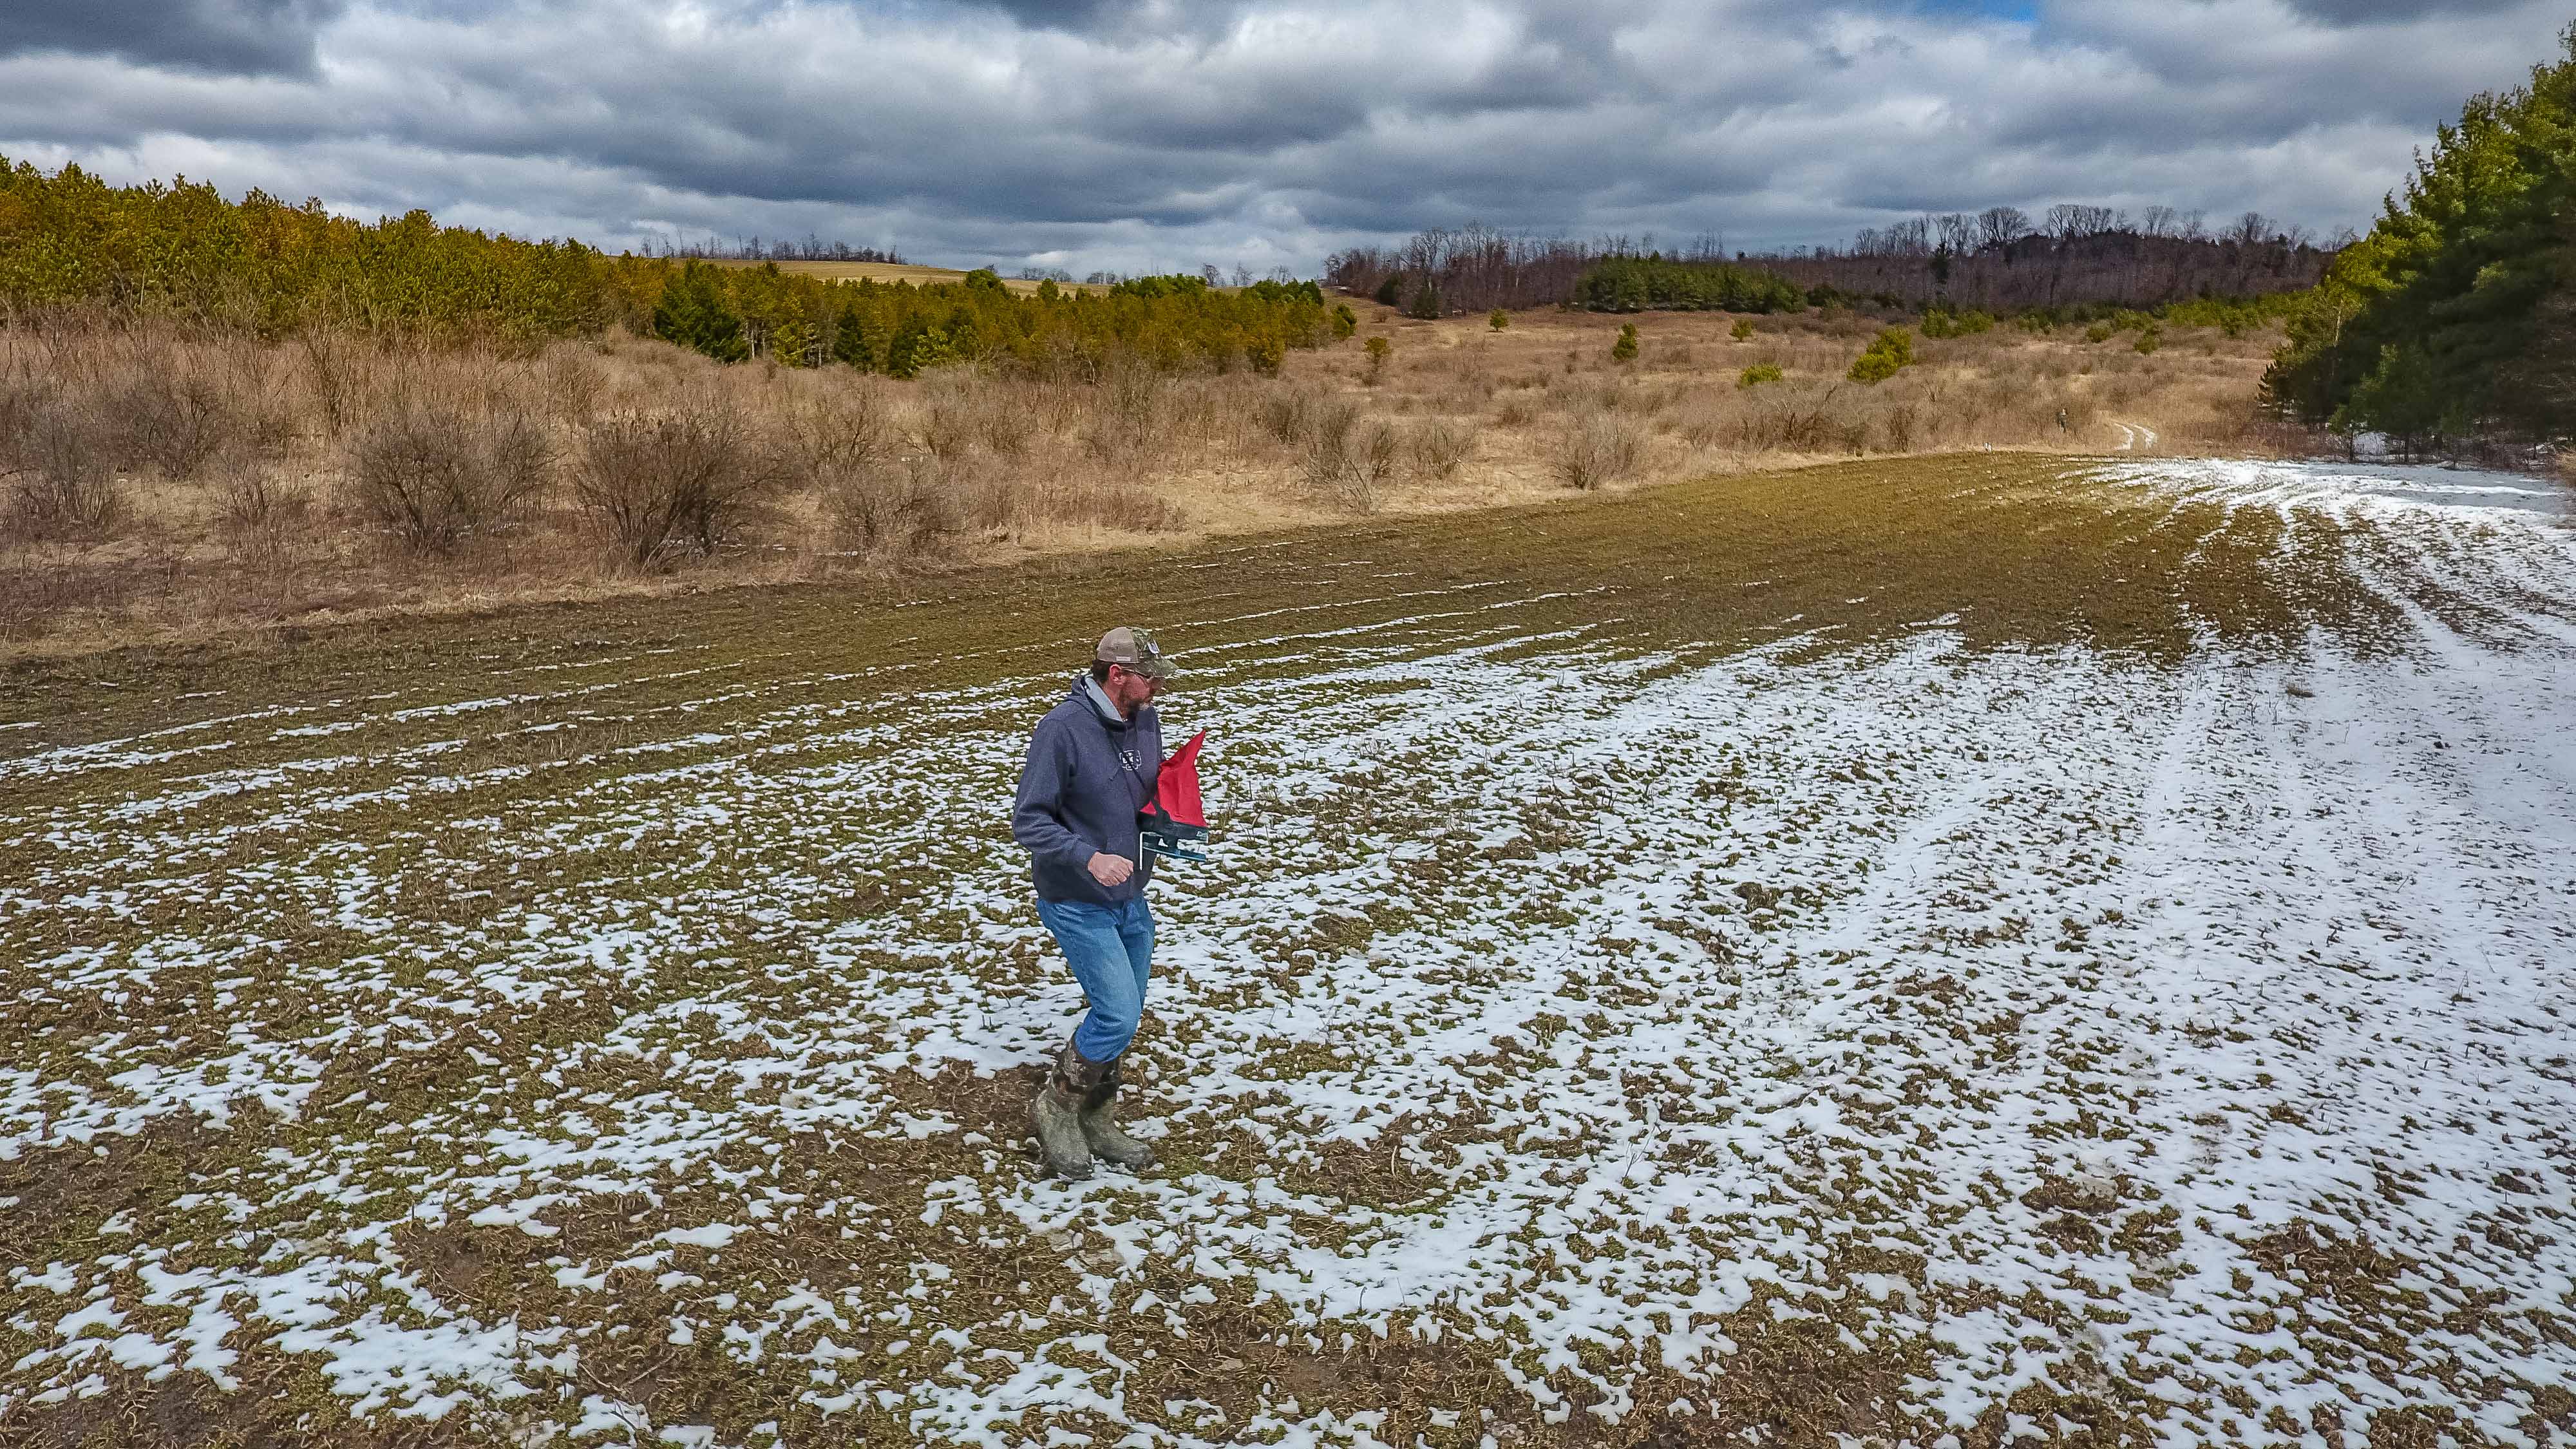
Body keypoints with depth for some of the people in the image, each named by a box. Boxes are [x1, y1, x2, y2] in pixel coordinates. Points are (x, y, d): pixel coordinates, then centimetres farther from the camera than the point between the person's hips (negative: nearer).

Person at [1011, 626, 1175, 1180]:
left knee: (1121, 1018, 14)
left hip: (1131, 900, 7)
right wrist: (1090, 858, -30)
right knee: (1118, 1016, -11)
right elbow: (1027, 820, -19)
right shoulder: (1062, 728, -21)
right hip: (1077, 903, -7)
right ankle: (1056, 1111, 11)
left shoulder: (1146, 722, 0)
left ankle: (1096, 1120, 32)